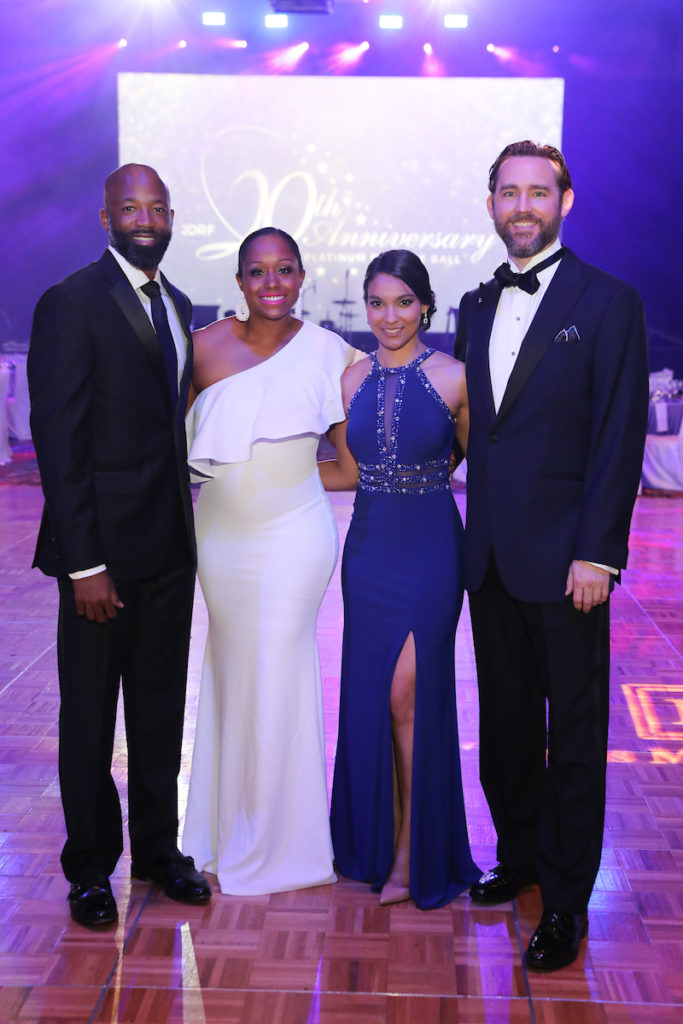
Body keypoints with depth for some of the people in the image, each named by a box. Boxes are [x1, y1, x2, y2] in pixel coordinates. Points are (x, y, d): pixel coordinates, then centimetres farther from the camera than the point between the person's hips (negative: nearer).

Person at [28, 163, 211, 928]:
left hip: (170, 548, 7)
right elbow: (59, 439, -15)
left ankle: (157, 847, 33)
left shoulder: (177, 305, 12)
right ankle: (90, 866, 26)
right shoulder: (71, 304, -11)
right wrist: (84, 563, -18)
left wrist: (186, 528, 7)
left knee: (162, 709, 17)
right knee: (90, 716, 9)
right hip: (104, 549, -6)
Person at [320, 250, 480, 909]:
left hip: (430, 551, -4)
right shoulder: (353, 379, 5)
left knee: (409, 694, -3)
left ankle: (416, 852, 13)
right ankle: (376, 839, 27)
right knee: (369, 695, 9)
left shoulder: (453, 377, -6)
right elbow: (349, 471, 12)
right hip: (369, 550, 4)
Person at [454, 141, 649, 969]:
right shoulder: (476, 308, 13)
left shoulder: (608, 303, -5)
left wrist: (596, 554, -15)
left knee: (573, 737, 5)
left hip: (564, 559, -5)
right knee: (505, 723, 16)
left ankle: (567, 900, 17)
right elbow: (470, 427, 13)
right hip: (490, 557, 6)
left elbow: (620, 440, -10)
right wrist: (476, 529, 5)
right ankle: (518, 856, 33)